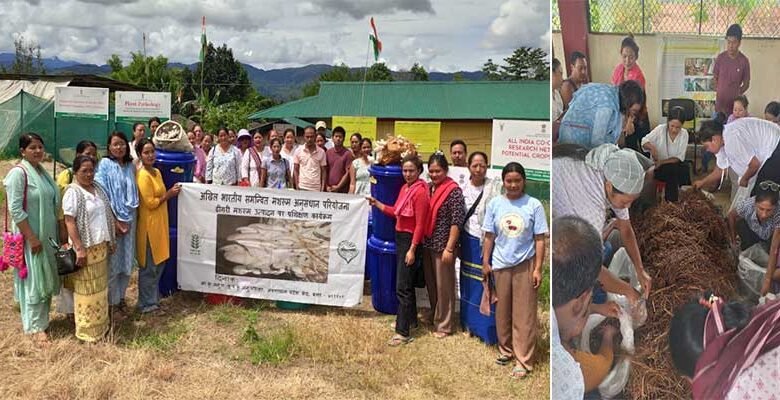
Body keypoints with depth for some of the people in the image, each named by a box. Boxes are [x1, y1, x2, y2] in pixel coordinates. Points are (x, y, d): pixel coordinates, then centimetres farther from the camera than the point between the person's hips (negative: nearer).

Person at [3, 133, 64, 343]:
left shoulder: (42, 171, 8)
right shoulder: (18, 173, -16)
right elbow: (15, 210, -20)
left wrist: (61, 229, 11)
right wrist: (32, 237, -20)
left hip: (48, 234, 8)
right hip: (30, 236, -8)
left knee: (46, 278, 15)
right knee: (34, 280, 1)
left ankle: (42, 319, 30)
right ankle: (35, 327, 12)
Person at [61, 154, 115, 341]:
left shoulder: (98, 189, 9)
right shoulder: (73, 192, -13)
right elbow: (69, 222, -17)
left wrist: (110, 240, 15)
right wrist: (79, 248, -21)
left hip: (101, 245, 7)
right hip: (85, 247, -7)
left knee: (100, 286, 15)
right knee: (87, 288, 2)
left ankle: (100, 324, 27)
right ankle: (87, 329, 12)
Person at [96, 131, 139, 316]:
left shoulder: (131, 166, 8)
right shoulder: (105, 165, -5)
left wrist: (132, 219, 2)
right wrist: (114, 220, -13)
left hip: (130, 218, 5)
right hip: (111, 219, -4)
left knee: (127, 260, 11)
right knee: (112, 262, 1)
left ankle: (121, 296, 26)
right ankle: (112, 302, 13)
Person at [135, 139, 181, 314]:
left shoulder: (157, 172, 11)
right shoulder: (143, 176, -17)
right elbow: (150, 203, -19)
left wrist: (171, 192, 6)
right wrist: (169, 194, -11)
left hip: (160, 223, 9)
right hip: (149, 225, -9)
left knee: (158, 264, 18)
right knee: (148, 267, 1)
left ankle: (154, 298, 31)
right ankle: (146, 304, 13)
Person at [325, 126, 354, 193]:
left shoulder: (348, 154, -4)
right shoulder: (328, 152, 10)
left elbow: (348, 173, -6)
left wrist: (338, 187, -10)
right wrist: (327, 186, 0)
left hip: (342, 191, -4)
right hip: (329, 190, 4)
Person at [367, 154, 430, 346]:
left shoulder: (420, 191, -18)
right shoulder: (405, 188, 8)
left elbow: (420, 224, -19)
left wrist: (412, 250, -21)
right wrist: (377, 203, 12)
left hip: (410, 240, -9)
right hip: (400, 237, 9)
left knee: (402, 287, -8)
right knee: (406, 283, 21)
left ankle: (403, 333, -2)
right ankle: (411, 319, 36)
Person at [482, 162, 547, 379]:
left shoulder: (534, 205, -7)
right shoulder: (495, 204, 0)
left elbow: (539, 239, -5)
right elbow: (489, 236, 6)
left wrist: (537, 268, -7)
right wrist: (485, 263, 6)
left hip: (524, 265, -3)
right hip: (500, 265, 3)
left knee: (524, 314, 1)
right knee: (502, 311, 13)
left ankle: (523, 361, 8)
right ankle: (506, 350, 31)